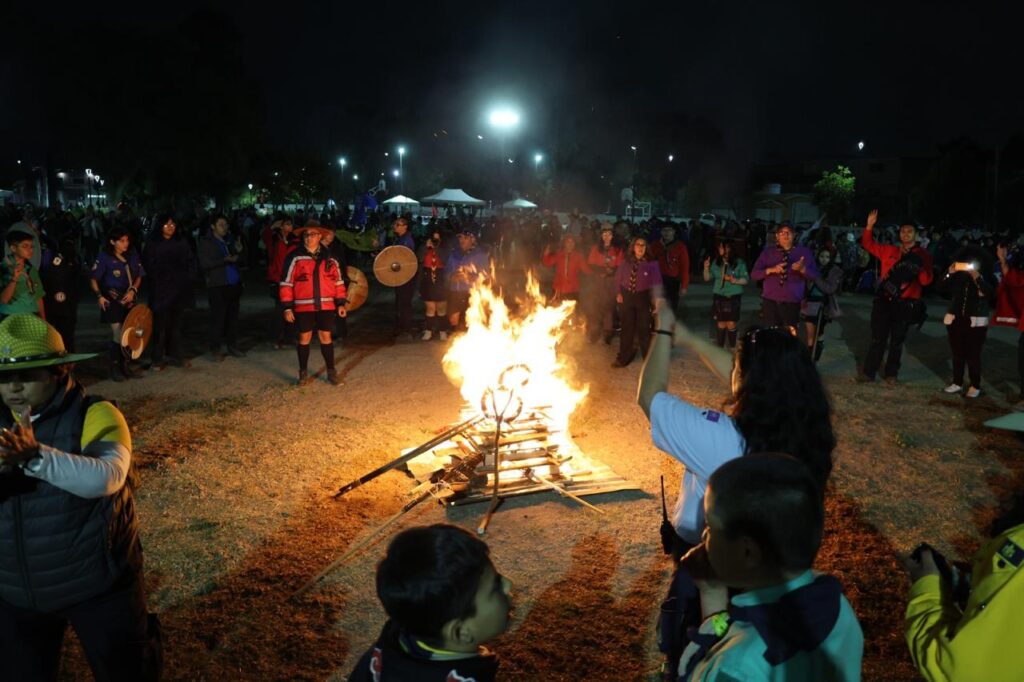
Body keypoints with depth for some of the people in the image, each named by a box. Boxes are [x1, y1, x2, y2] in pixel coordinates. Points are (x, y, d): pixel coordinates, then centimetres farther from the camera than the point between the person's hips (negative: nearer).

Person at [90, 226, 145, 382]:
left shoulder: (132, 256, 3)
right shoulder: (104, 257, -8)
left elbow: (139, 276, 11)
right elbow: (93, 279, -5)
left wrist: (133, 290, -5)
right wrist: (99, 296, -17)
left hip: (129, 300, 4)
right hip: (113, 302, -4)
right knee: (118, 335, -7)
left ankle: (126, 364, 22)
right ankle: (115, 367, 8)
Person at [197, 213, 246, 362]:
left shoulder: (230, 240, 16)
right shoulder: (206, 242, 1)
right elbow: (205, 263, -10)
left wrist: (238, 252, 3)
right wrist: (226, 260, -18)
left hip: (234, 284, 5)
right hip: (218, 286, -5)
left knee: (233, 316, 9)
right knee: (217, 318, -4)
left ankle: (232, 345, 19)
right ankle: (215, 349, 4)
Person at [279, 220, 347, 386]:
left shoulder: (329, 257, 6)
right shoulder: (295, 257, -4)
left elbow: (338, 281, 10)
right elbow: (286, 283, -3)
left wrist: (341, 303, 6)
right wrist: (287, 307, -6)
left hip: (326, 305, 2)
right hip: (303, 306, -1)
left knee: (326, 337, 7)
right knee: (304, 338, 8)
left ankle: (331, 371, 16)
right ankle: (303, 372, 20)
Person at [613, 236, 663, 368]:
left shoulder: (651, 263, -8)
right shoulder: (625, 262, 1)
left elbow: (657, 282, -10)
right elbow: (618, 278, 11)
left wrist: (657, 297, -21)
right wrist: (619, 293, 1)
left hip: (643, 297, -2)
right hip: (626, 296, 3)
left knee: (644, 328, 3)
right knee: (627, 328, 10)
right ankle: (624, 358, 22)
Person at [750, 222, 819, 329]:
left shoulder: (804, 252, 6)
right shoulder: (768, 252, 7)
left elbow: (815, 276, 3)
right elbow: (754, 274, 1)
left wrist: (802, 269, -18)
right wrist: (770, 270, -17)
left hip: (792, 304, 0)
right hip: (770, 302, 0)